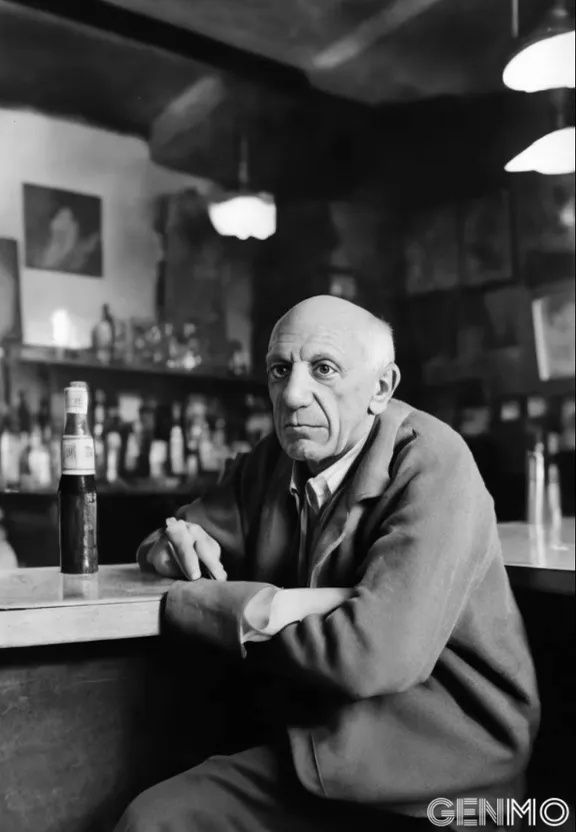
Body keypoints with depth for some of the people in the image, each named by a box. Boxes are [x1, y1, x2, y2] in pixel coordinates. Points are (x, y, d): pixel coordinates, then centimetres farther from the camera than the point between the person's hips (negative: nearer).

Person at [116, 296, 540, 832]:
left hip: (439, 773, -5)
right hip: (320, 748, 5)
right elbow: (164, 545, 15)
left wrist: (190, 602, -17)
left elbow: (375, 653, -28)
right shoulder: (273, 461, 3)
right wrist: (176, 544, -11)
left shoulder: (432, 464, -17)